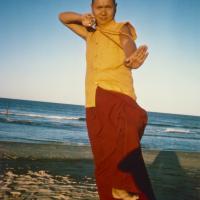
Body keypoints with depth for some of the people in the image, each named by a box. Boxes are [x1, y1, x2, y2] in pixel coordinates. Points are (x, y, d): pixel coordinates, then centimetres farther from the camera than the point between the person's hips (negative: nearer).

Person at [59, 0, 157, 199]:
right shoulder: (90, 34, 24)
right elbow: (63, 17, 34)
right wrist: (82, 18, 10)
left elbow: (130, 49, -14)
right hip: (94, 102, 5)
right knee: (103, 158, 1)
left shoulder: (122, 29, 8)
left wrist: (132, 61, -41)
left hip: (117, 95, -5)